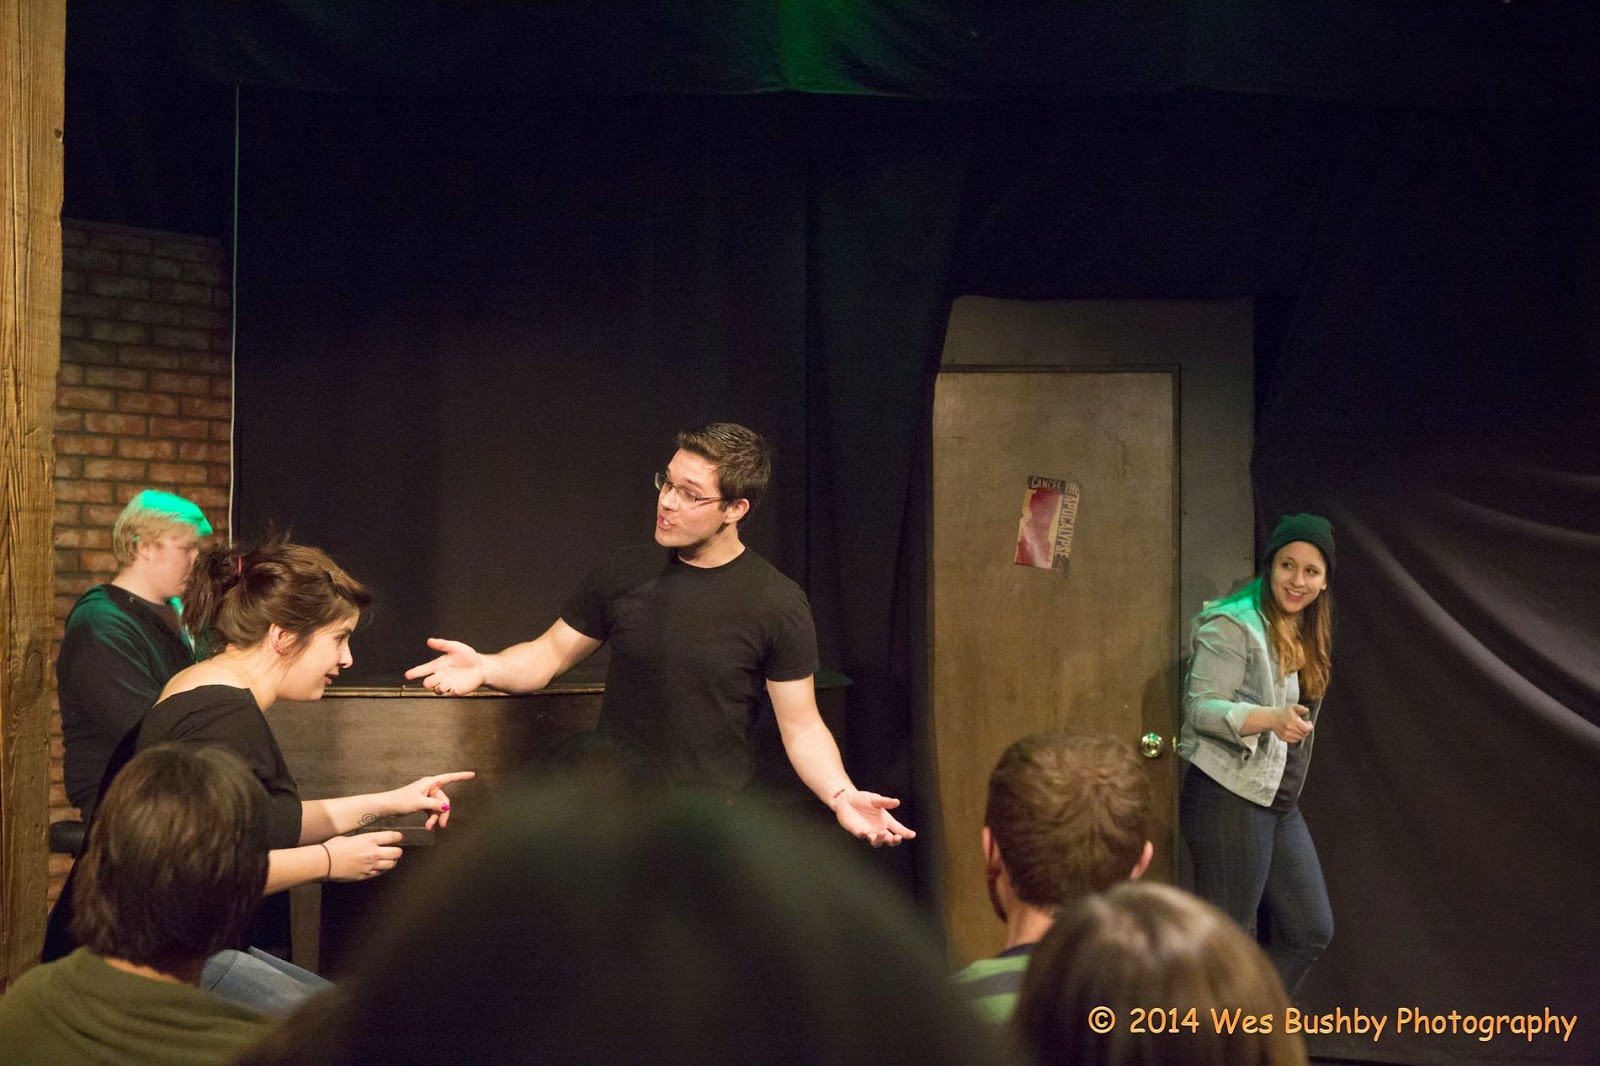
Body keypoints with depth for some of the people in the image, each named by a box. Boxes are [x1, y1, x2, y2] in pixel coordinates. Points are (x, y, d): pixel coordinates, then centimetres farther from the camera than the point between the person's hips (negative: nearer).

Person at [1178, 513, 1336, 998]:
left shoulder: (1304, 635, 14)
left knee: (1309, 931, 11)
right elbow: (1202, 708, -21)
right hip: (1228, 799, -9)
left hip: (1279, 804, 9)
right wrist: (1269, 718, -34)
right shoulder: (1234, 625, -13)